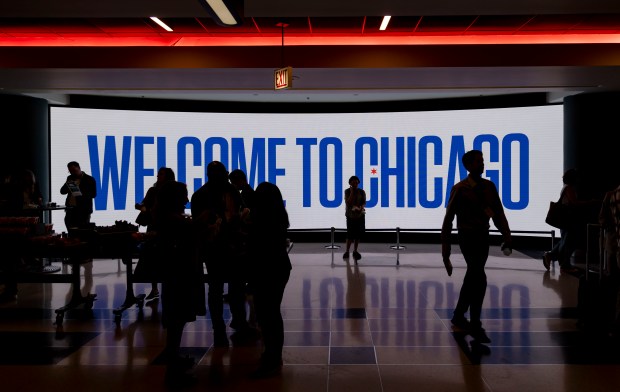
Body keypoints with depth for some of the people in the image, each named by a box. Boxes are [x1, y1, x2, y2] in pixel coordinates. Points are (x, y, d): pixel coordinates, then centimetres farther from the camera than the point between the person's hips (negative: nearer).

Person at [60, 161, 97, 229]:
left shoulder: (89, 179, -3)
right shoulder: (70, 178, 15)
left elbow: (93, 194, -8)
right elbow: (62, 191, 13)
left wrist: (82, 195, -26)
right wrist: (67, 185, -8)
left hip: (83, 211, -5)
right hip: (70, 210, 5)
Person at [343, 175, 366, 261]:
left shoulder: (362, 192, 0)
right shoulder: (347, 191, -5)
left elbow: (364, 202, -2)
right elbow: (348, 203, -14)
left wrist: (361, 207, -24)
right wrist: (352, 192, -19)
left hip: (360, 215, 2)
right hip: (350, 215, -2)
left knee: (358, 234, 4)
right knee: (350, 234, -7)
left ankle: (355, 251, 15)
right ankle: (347, 251, 4)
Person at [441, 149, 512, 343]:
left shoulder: (489, 186, 5)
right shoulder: (460, 189, -10)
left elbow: (498, 212, 6)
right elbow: (449, 218, -6)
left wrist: (507, 236, -5)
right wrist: (446, 247, -6)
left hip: (483, 236, 6)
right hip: (468, 237, -6)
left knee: (473, 278, 15)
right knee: (479, 279, -14)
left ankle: (459, 316, 33)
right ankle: (475, 326, -5)